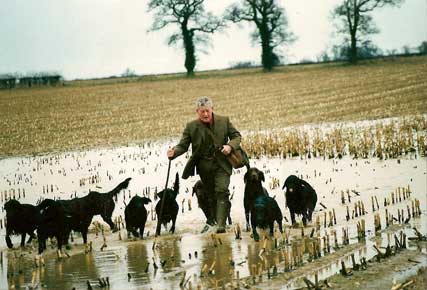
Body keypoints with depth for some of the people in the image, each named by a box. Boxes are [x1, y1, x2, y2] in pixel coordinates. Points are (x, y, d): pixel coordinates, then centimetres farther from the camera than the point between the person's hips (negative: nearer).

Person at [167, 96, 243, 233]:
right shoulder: (191, 126, -2)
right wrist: (174, 152, -24)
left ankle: (221, 224, -19)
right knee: (211, 194, 12)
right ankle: (212, 220, 29)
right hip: (204, 166, 1)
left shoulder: (224, 121, -1)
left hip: (221, 164, -1)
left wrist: (230, 146, -15)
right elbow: (183, 145, -3)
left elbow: (236, 136, 6)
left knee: (222, 191, -15)